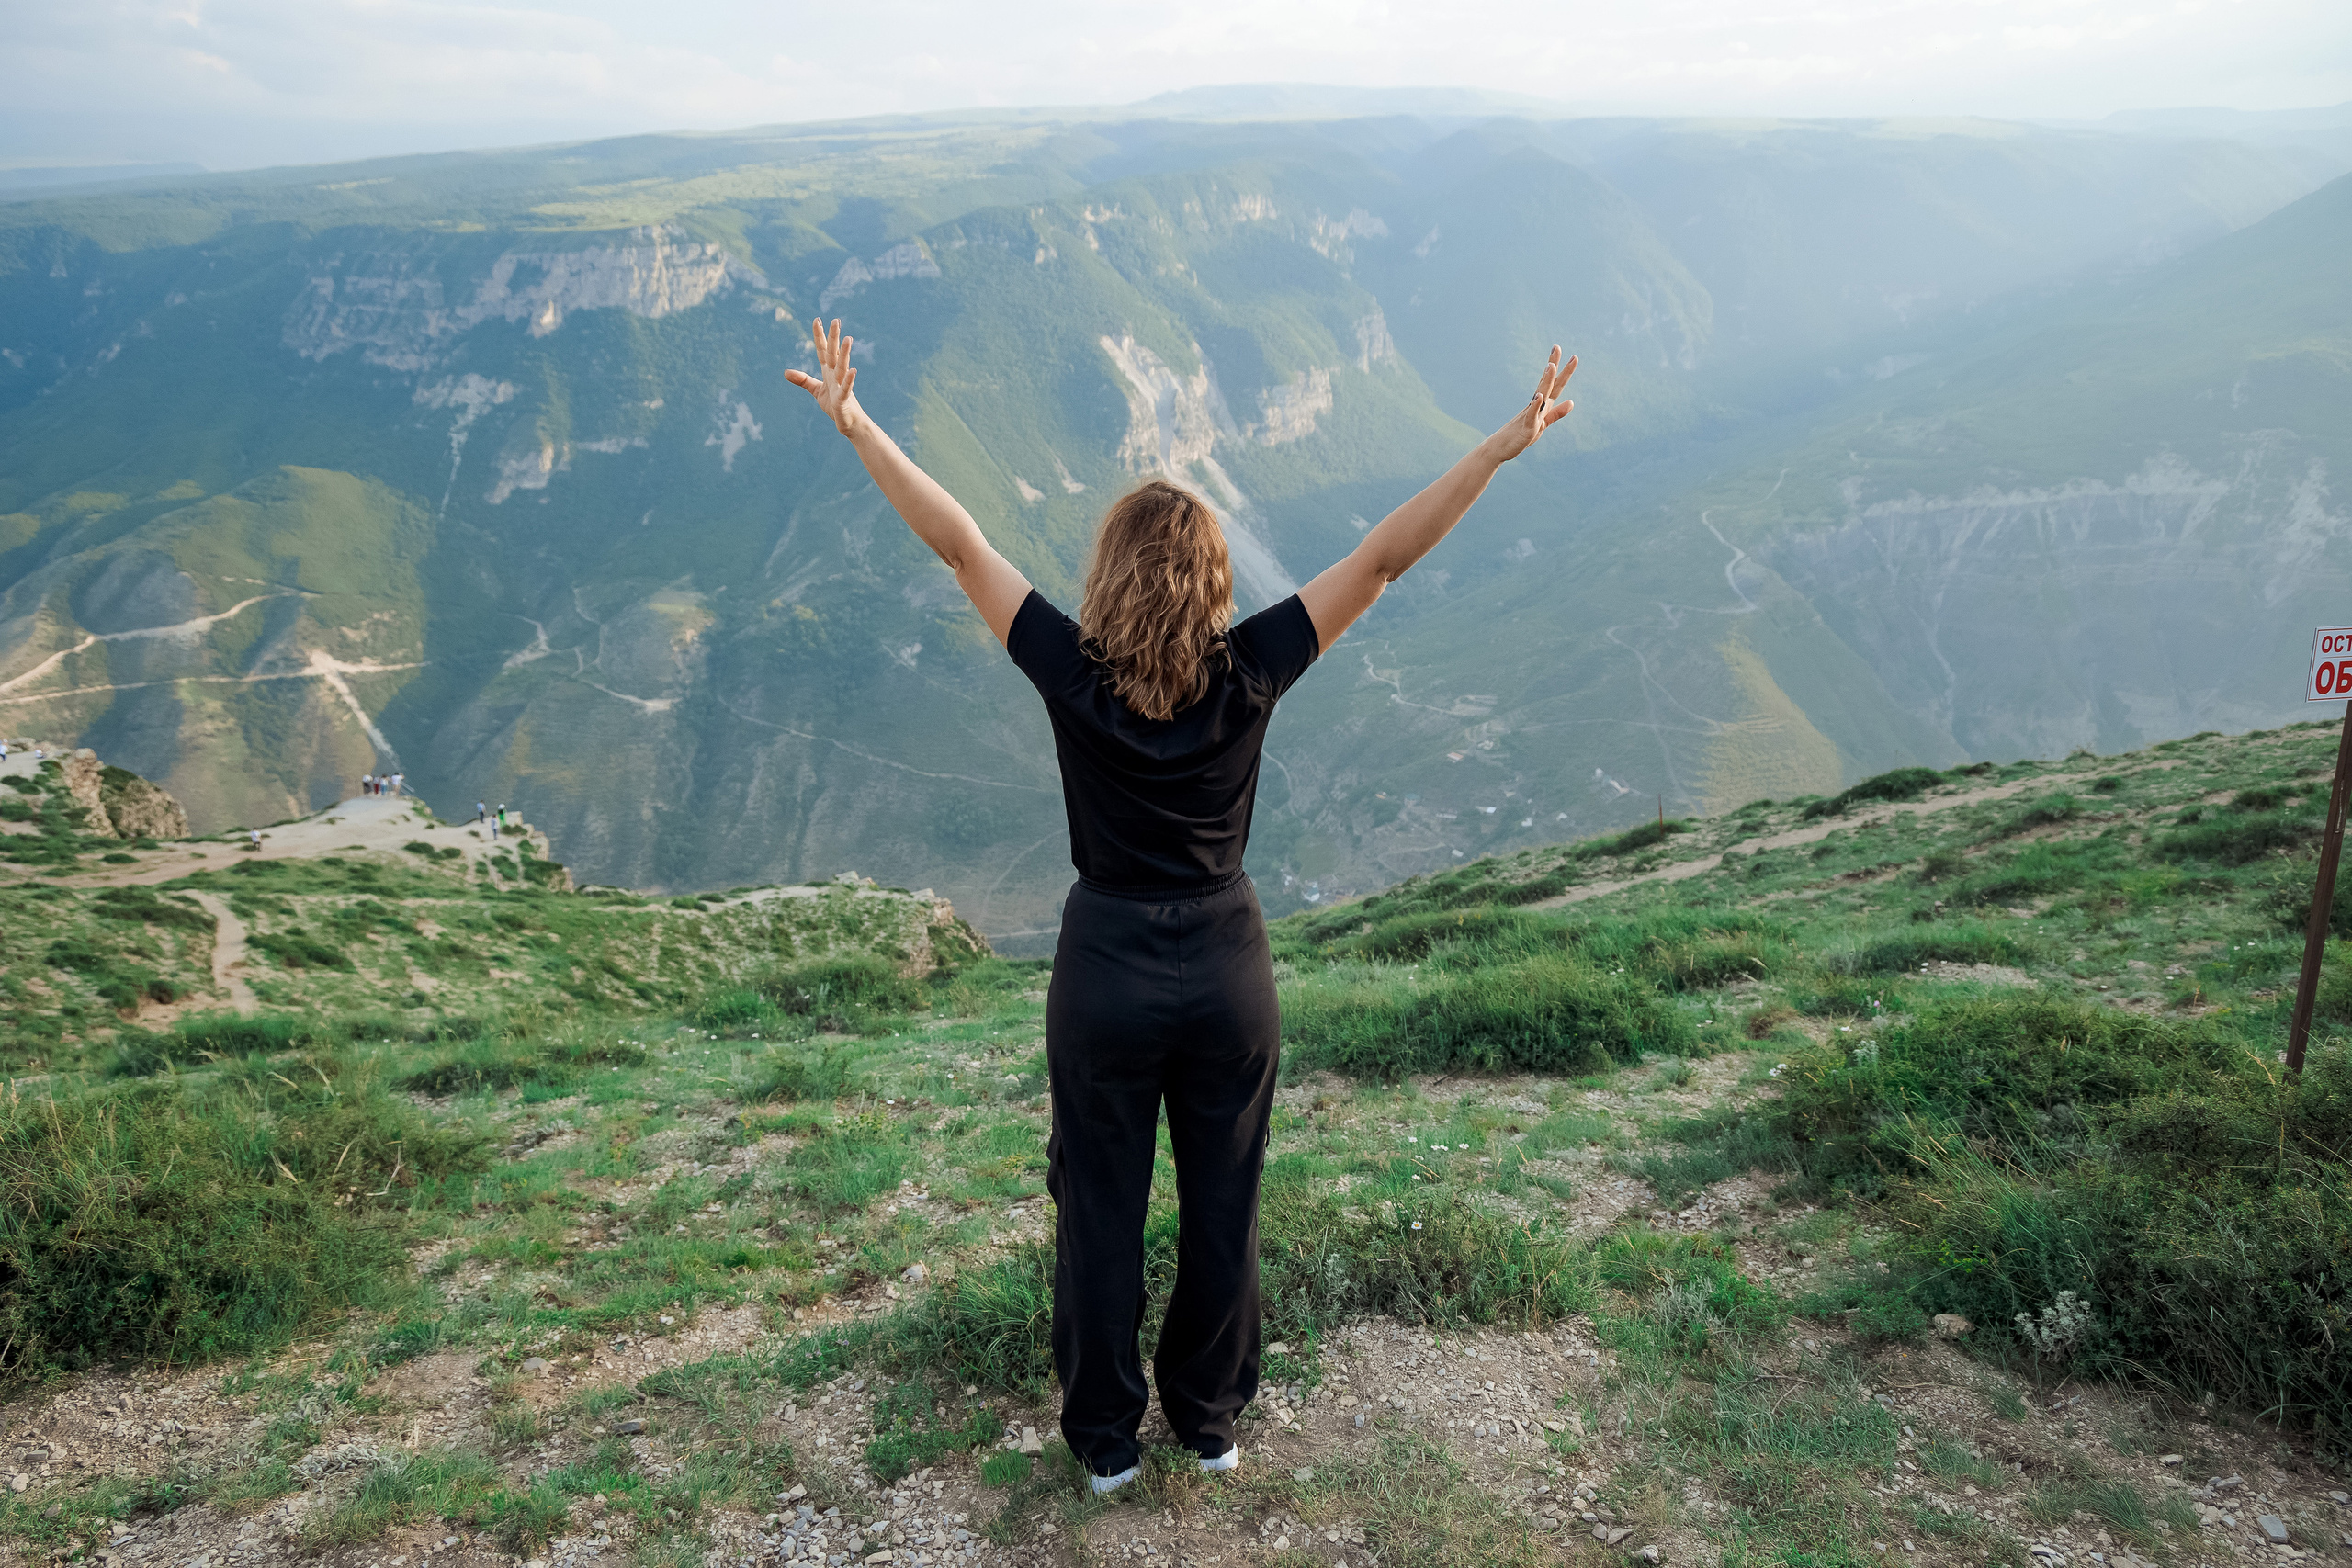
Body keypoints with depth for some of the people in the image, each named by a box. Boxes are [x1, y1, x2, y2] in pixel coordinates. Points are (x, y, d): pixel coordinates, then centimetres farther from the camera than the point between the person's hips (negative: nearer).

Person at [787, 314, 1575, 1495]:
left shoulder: (1072, 675, -17)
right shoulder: (1251, 676, -15)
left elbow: (959, 544, -13)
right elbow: (1384, 556, -15)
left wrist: (855, 423, -7)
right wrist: (1505, 445, -12)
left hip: (1106, 968, -1)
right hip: (1228, 965, 1)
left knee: (1100, 1208, 16)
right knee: (1222, 1206, 18)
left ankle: (1105, 1438, 33)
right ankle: (1210, 1420, 37)